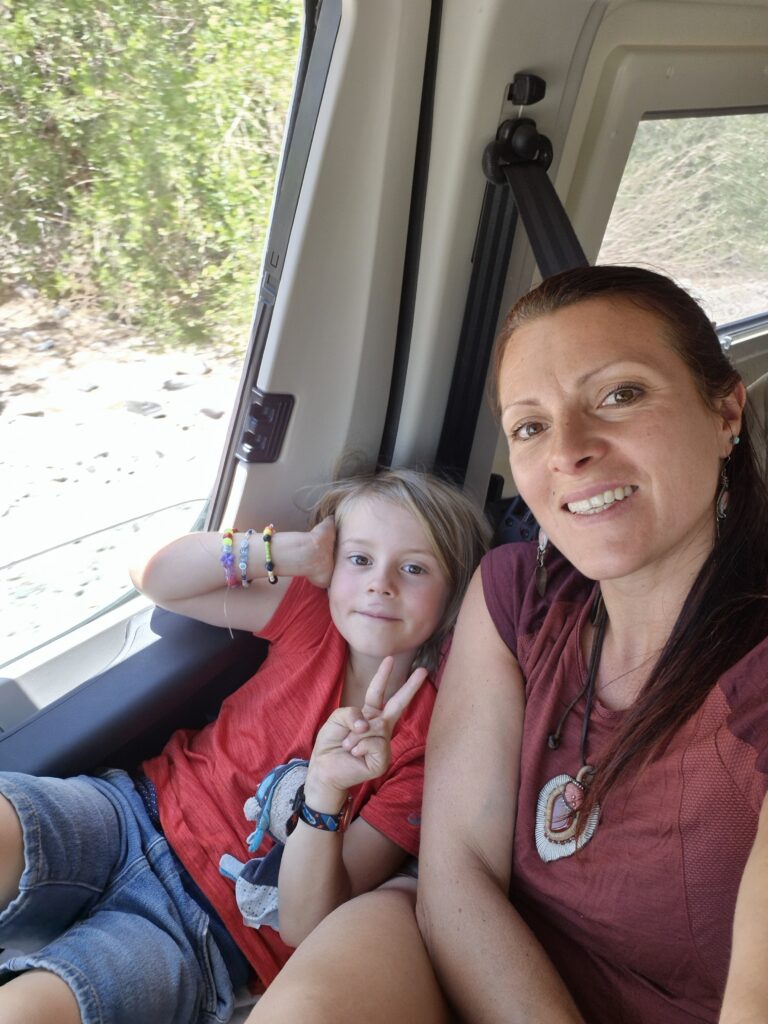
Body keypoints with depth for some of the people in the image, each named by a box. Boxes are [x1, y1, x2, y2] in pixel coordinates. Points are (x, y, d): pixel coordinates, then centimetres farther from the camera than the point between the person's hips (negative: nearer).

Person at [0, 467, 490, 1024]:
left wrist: (326, 790, -30)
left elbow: (305, 926, -11)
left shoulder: (430, 742, -10)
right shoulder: (316, 617, 0)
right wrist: (290, 550, -12)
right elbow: (154, 575, -2)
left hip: (206, 931, -3)